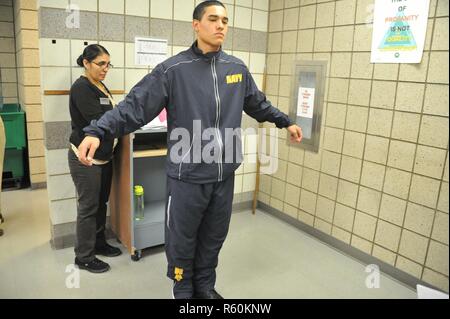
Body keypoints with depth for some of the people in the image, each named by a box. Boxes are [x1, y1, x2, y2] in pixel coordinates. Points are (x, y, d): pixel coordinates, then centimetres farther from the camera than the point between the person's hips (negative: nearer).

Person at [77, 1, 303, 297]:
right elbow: (135, 106, -13)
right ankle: (183, 290, 39)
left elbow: (258, 104, 22)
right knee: (181, 240, 13)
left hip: (224, 175, 5)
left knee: (214, 237, 20)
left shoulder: (238, 68, 7)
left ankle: (205, 286, 44)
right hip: (187, 176, -4)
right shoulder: (173, 69, -9)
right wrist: (98, 131, -25)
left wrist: (286, 121, 31)